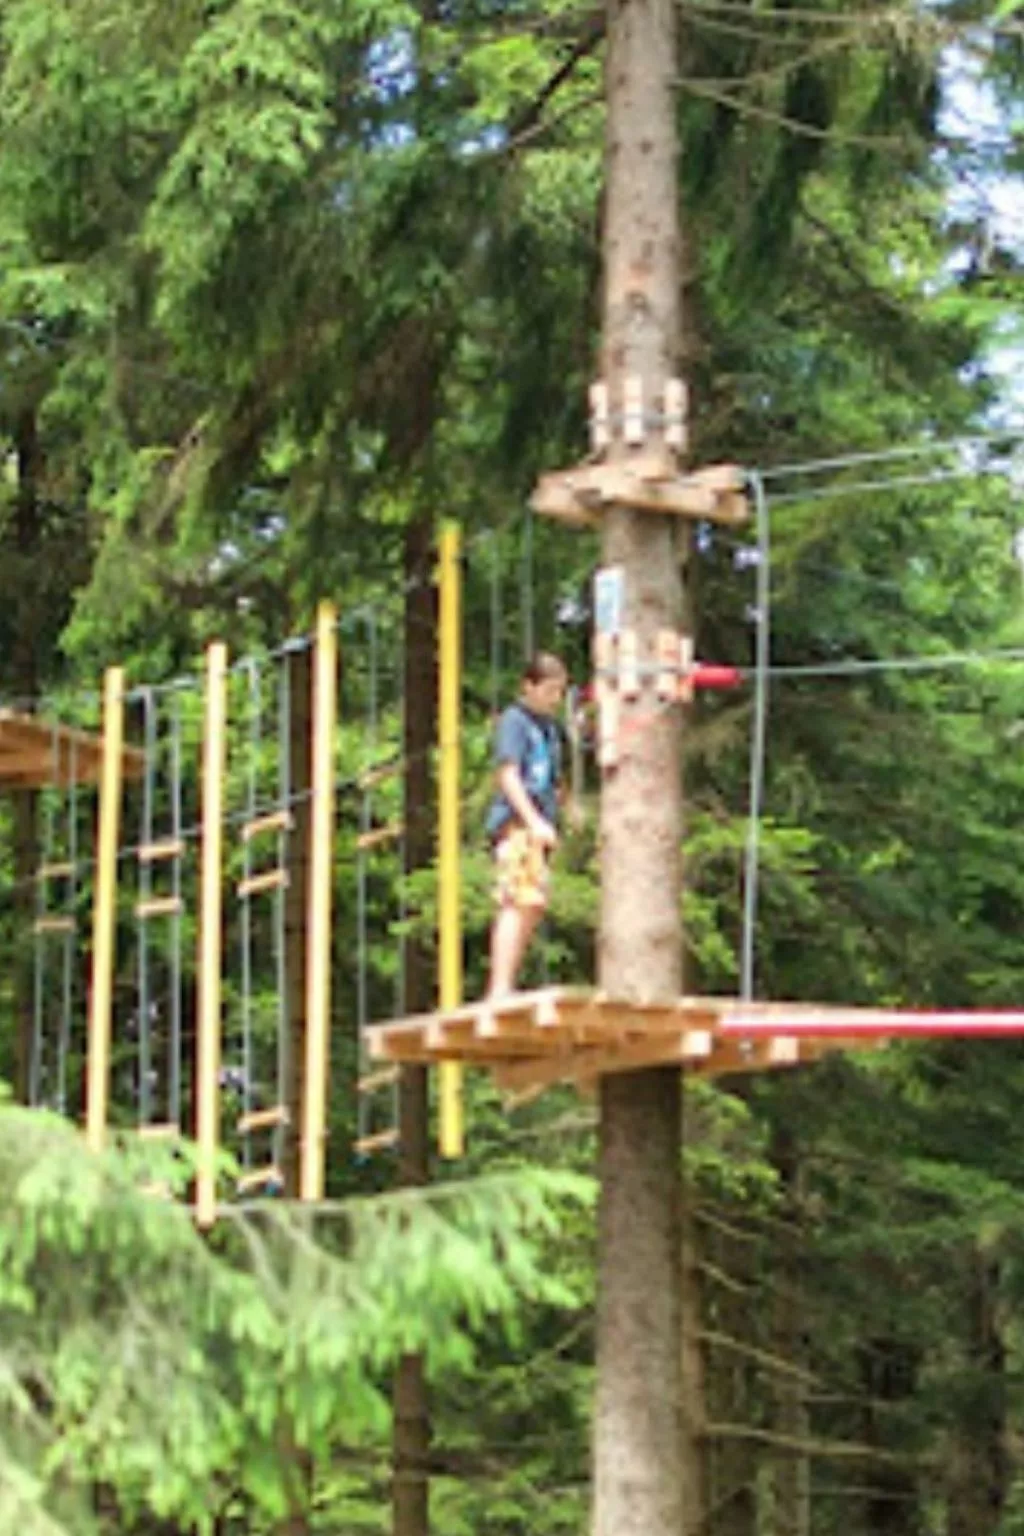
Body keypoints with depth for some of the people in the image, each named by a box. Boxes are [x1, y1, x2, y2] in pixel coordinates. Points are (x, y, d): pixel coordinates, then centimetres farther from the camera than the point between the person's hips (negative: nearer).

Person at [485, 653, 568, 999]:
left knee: (532, 906, 8)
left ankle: (500, 989, 12)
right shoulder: (515, 720, -4)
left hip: (539, 825, 9)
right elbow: (507, 774, -13)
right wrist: (534, 821, -21)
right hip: (516, 824, -9)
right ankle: (501, 987, -21)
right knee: (519, 903, -17)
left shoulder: (549, 726, 21)